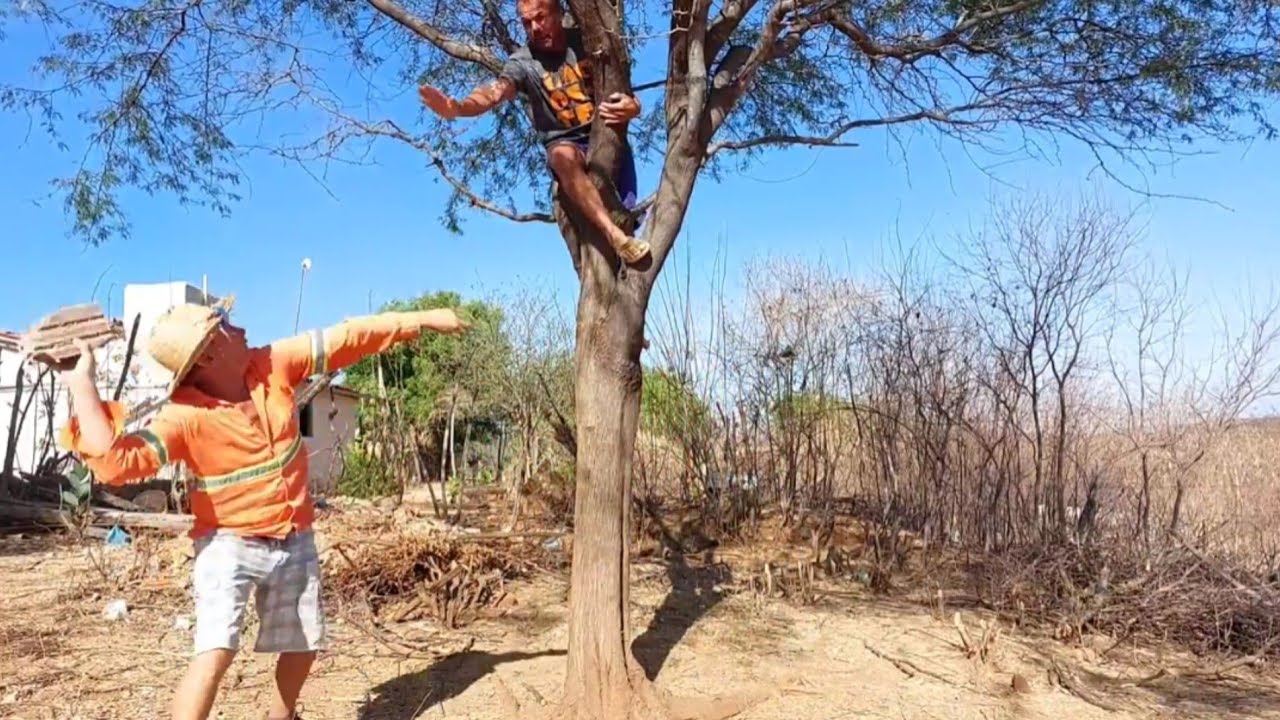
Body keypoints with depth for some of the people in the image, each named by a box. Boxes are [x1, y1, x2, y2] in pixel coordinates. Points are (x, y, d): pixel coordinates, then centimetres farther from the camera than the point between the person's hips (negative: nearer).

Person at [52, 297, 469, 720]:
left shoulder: (273, 365, -11)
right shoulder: (184, 416, -23)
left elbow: (345, 340, -8)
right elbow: (115, 461, -34)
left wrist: (422, 320, -5)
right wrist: (81, 385, -38)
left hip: (294, 541, 5)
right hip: (230, 546, -5)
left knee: (303, 647, 20)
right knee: (215, 651, -23)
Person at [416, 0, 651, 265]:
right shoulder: (522, 62, -5)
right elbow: (494, 93, -24)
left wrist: (631, 107, -18)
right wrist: (457, 108, -46)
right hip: (566, 144, -3)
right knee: (564, 155, -39)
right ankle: (615, 236, -45)